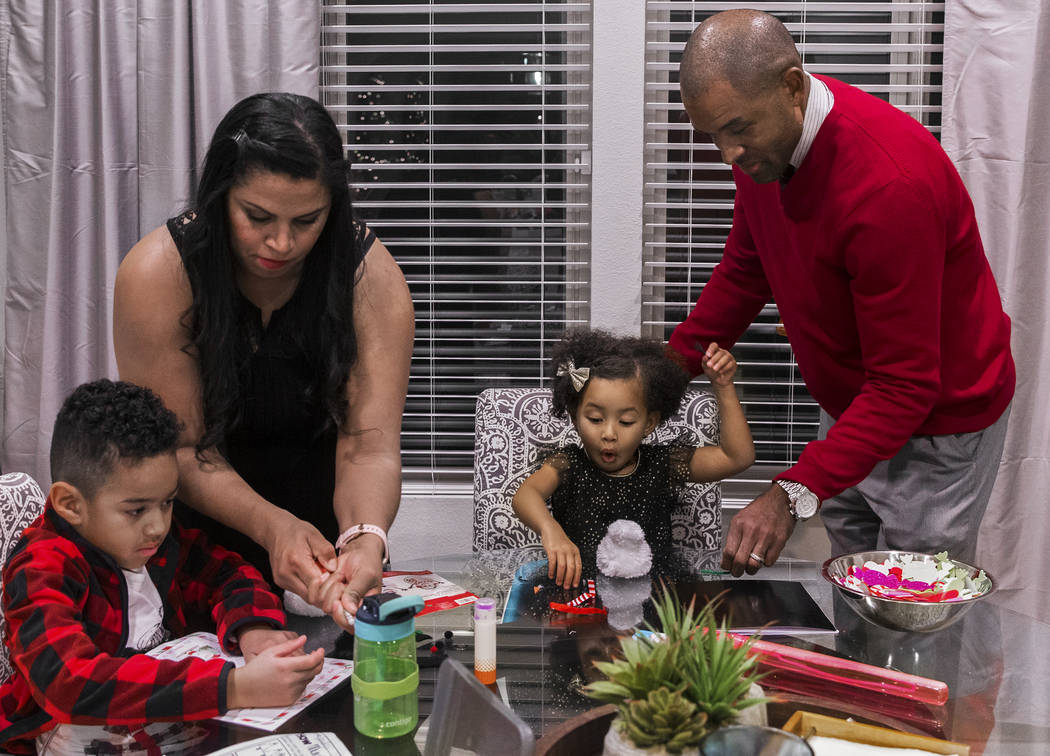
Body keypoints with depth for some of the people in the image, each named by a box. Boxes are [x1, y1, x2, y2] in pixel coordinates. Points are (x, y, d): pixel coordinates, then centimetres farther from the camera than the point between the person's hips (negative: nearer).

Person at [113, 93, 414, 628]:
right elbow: (183, 448, -21)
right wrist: (272, 525, -38)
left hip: (320, 506, 1)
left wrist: (365, 538, -47)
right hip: (199, 512, 0)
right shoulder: (157, 273, -22)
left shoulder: (372, 277, -20)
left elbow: (368, 446, -26)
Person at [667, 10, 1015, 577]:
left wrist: (794, 493, -39)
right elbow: (745, 270, 9)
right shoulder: (761, 140, -8)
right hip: (848, 406, 7)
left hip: (938, 420, -7)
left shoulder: (891, 183, -34)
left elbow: (904, 384, -32)